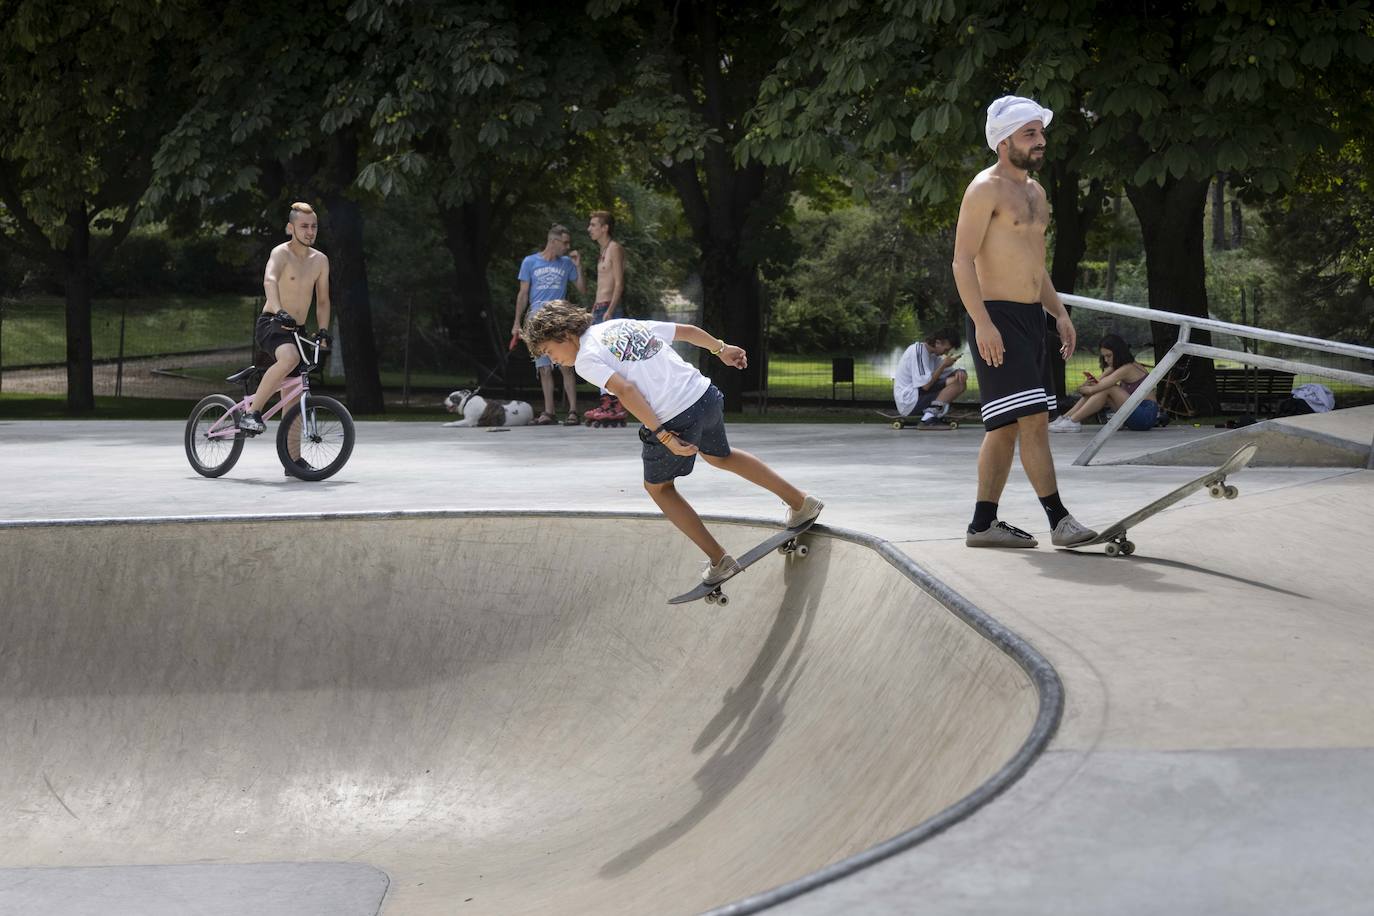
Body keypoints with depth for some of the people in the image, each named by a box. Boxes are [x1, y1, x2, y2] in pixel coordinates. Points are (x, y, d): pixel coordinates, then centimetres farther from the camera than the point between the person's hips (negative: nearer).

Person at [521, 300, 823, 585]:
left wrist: (664, 435, -20)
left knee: (658, 487, 20)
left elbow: (625, 391, -18)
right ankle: (801, 502, 39)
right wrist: (721, 349, 38)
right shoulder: (624, 324, 18)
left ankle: (718, 560, 20)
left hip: (674, 418, -7)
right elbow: (686, 331, 23)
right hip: (706, 396, 7)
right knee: (719, 456, 35)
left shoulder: (586, 359, -3)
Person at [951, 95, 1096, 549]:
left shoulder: (1035, 191, 18)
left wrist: (1059, 312, 16)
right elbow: (963, 261, -15)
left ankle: (983, 524, 14)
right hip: (996, 319, -9)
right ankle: (1059, 520, -12)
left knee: (1007, 425, 9)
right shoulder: (986, 189, -9)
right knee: (1033, 417, -13)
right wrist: (982, 323, -23)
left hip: (1030, 317, 9)